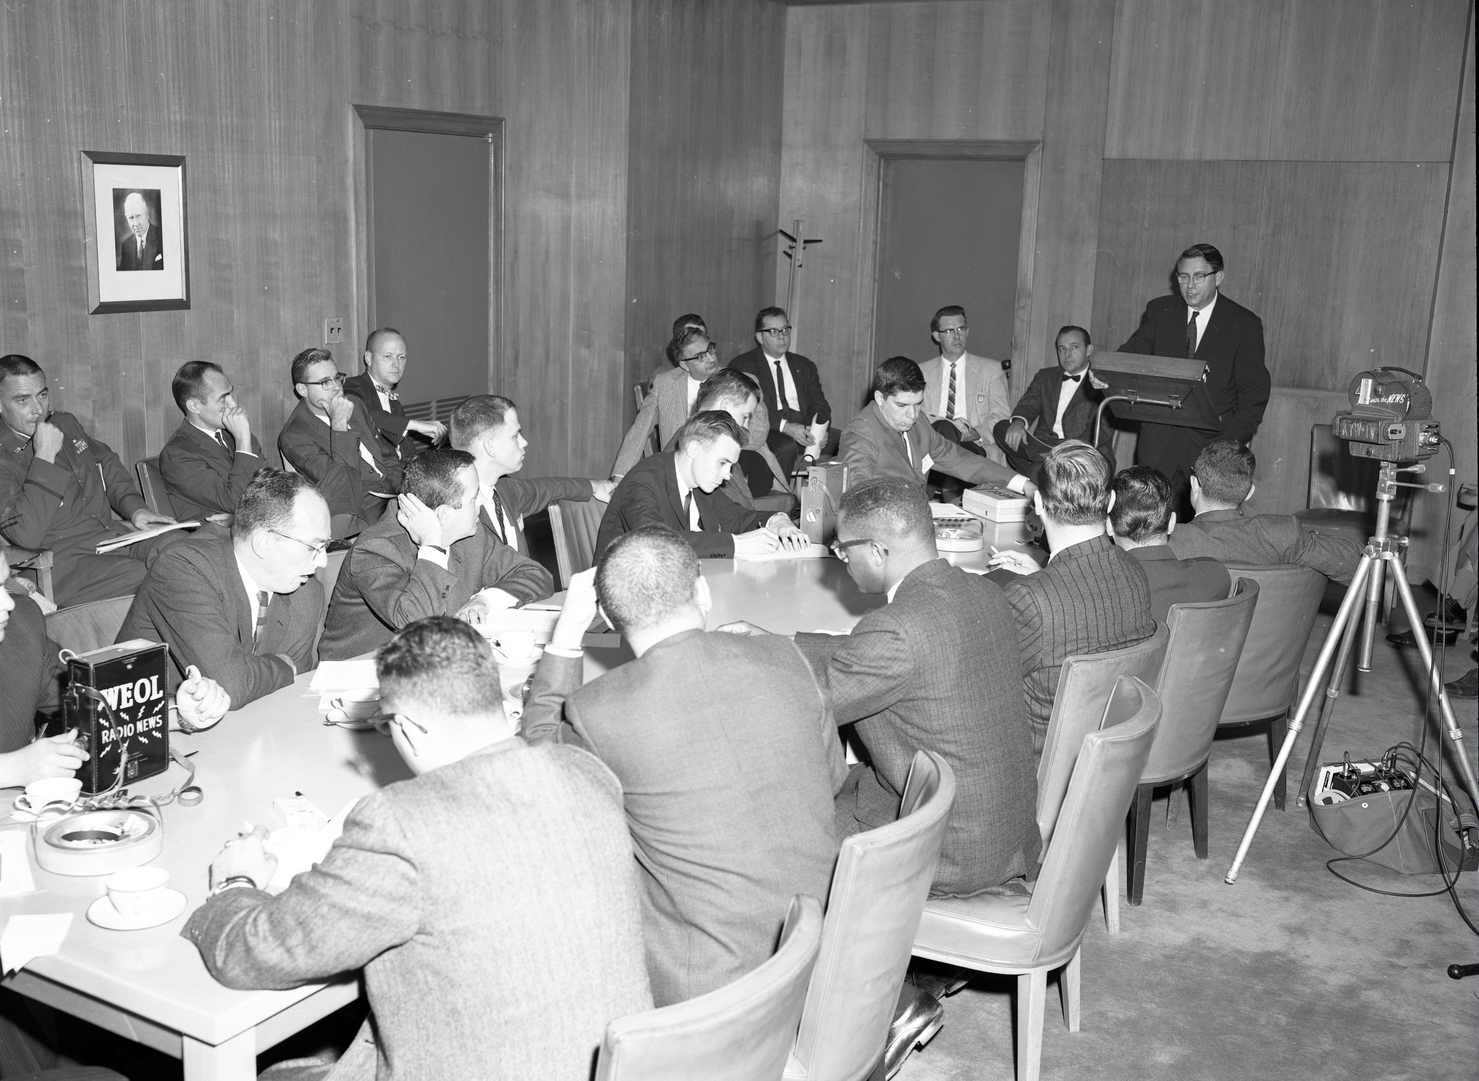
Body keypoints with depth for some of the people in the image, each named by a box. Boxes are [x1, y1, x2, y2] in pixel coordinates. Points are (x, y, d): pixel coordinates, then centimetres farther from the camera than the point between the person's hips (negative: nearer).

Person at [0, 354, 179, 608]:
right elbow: (26, 534, -22)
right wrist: (44, 458, -19)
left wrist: (135, 508, 11)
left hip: (114, 532, 7)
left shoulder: (66, 424, 14)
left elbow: (107, 463, 31)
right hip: (63, 561, -7)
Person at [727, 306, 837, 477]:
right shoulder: (742, 365, 4)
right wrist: (784, 426, -21)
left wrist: (818, 430, -9)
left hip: (804, 430, 5)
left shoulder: (804, 366, 21)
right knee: (787, 446, -37)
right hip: (765, 433, -5)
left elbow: (820, 406, 15)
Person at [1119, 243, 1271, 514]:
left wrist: (1236, 435, -10)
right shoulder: (1159, 311, 12)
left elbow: (1255, 390, 3)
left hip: (1214, 440, -2)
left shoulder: (1244, 324, 4)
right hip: (1158, 439, 2)